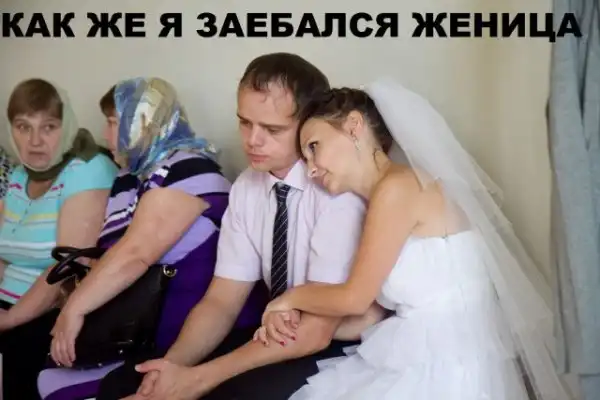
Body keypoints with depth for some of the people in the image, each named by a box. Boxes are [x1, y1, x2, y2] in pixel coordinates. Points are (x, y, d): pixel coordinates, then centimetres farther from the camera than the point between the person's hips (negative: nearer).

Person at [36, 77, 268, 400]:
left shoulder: (186, 169, -14)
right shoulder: (132, 177, 14)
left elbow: (136, 254, -22)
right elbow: (113, 255, 8)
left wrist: (75, 308, -17)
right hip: (146, 330, 8)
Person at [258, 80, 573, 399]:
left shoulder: (399, 186, -14)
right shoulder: (385, 198, 12)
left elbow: (354, 299, -10)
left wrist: (292, 298, 6)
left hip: (448, 374, -7)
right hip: (418, 365, 7)